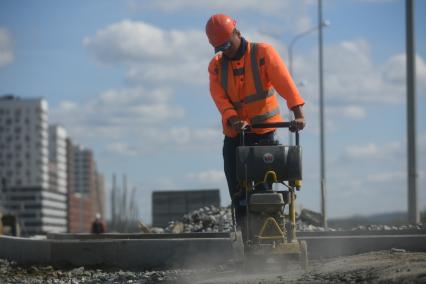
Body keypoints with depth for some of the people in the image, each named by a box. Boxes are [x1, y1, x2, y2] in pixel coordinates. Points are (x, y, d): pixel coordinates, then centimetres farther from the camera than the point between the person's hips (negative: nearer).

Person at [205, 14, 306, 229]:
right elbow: (220, 98, -7)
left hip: (264, 132, -4)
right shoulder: (216, 66, 7)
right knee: (237, 192, 1)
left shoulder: (263, 53, -5)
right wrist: (233, 119, -27)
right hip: (233, 136, 4)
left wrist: (298, 113, -31)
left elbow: (285, 82, -17)